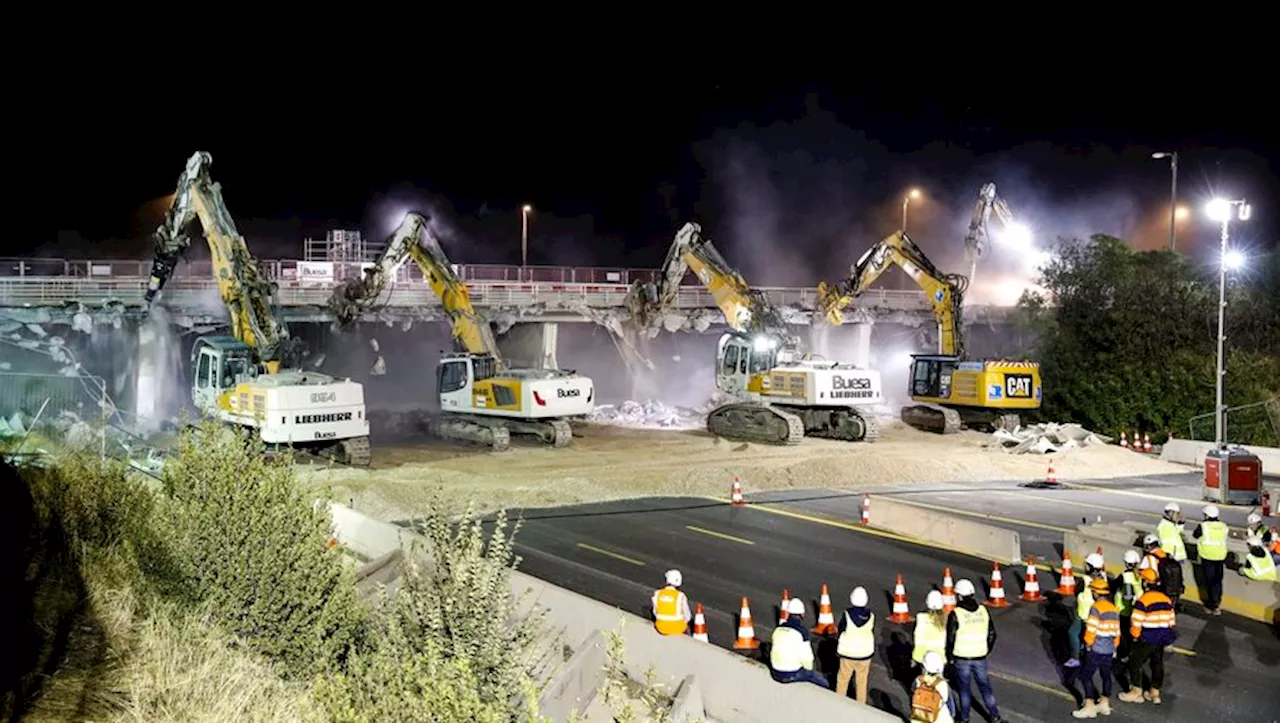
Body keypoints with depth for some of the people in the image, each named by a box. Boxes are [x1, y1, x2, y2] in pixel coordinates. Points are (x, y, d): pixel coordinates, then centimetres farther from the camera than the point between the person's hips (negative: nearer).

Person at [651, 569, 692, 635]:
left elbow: (655, 612, 2)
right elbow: (687, 617, -8)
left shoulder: (657, 594, -11)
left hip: (661, 628, 2)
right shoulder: (680, 596, -18)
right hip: (677, 629, -2)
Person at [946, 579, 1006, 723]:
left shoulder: (955, 615, -15)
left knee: (964, 688, 11)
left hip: (962, 658, -3)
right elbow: (992, 634, 7)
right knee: (985, 686, 14)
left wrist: (950, 657, 1)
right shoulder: (983, 611, -1)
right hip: (980, 657, 3)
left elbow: (950, 638, -12)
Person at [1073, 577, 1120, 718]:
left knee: (1086, 675, -3)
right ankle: (1105, 704, 25)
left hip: (1097, 649, -8)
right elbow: (1117, 631, 14)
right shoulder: (1114, 609, 9)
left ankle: (1090, 706, -4)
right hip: (1110, 649, 8)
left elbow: (1091, 629, -17)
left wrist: (1088, 643, -2)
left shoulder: (1095, 607, -15)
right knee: (1106, 675, 17)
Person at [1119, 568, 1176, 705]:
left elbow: (1136, 623, -17)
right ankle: (1155, 693, 25)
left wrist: (1135, 636, 0)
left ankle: (1136, 692, 9)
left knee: (1135, 663, 6)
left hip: (1146, 639, -7)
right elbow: (1172, 621, 11)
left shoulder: (1142, 601, -18)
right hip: (1161, 640, 7)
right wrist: (1167, 637, 21)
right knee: (1157, 665, 16)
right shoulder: (1167, 600, 5)